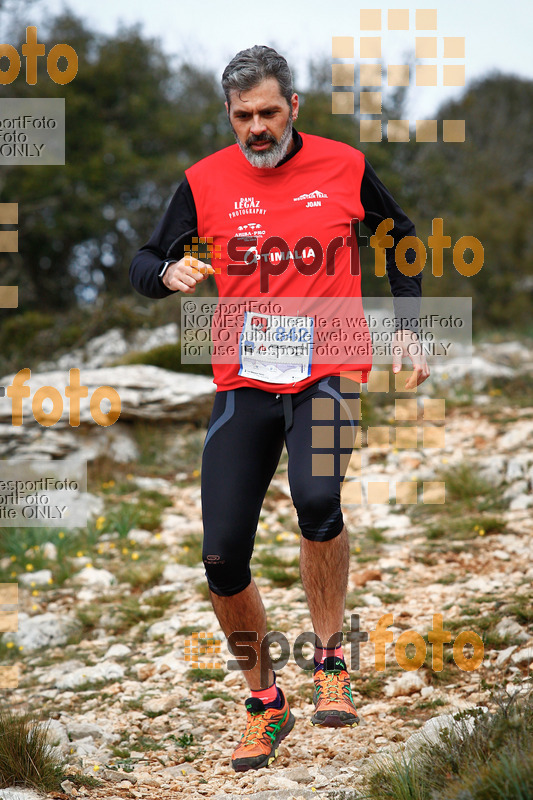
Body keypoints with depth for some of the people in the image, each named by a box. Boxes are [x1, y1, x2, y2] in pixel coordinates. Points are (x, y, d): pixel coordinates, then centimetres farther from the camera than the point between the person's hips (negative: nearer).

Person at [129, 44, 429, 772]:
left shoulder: (344, 167, 2)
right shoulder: (205, 181, 3)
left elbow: (399, 240, 19)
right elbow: (145, 265, 8)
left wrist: (406, 329, 12)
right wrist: (170, 272, -15)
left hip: (328, 370, -2)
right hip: (242, 383, 2)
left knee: (316, 499, -31)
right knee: (222, 558, -5)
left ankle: (330, 658, -8)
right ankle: (265, 703, 19)